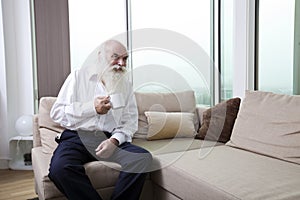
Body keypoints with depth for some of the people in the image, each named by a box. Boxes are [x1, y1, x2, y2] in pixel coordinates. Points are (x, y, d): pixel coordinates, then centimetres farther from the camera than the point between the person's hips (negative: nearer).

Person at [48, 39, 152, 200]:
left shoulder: (125, 85, 15)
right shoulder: (79, 76, 8)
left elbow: (130, 122, 7)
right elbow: (57, 113, 1)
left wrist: (114, 141, -12)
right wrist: (92, 108, -11)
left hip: (111, 139, 2)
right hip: (78, 137, -1)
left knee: (143, 158, -25)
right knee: (59, 167, -33)